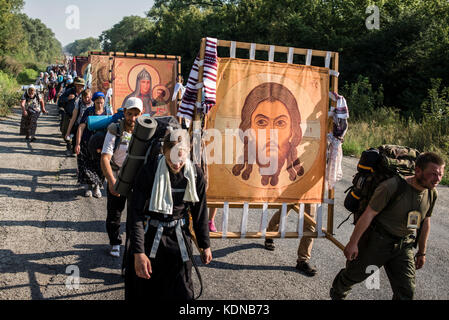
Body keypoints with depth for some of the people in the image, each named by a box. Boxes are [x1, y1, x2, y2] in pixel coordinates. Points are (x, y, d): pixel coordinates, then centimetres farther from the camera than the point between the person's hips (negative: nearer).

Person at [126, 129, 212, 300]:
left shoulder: (196, 174, -6)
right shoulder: (149, 171, -16)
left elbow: (200, 212, 7)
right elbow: (136, 213, -16)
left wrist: (205, 245, 13)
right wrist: (138, 252, -23)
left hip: (179, 237, 2)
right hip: (149, 236, -2)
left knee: (182, 292, 5)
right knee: (142, 291, 9)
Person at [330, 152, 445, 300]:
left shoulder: (432, 193, -5)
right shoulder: (392, 186, -26)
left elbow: (425, 222, 11)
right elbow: (368, 214, -22)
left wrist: (422, 252, 17)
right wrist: (353, 243, -18)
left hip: (404, 246, 5)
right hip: (376, 242, -5)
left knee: (406, 292, 1)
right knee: (354, 274, 14)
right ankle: (337, 294, 46)